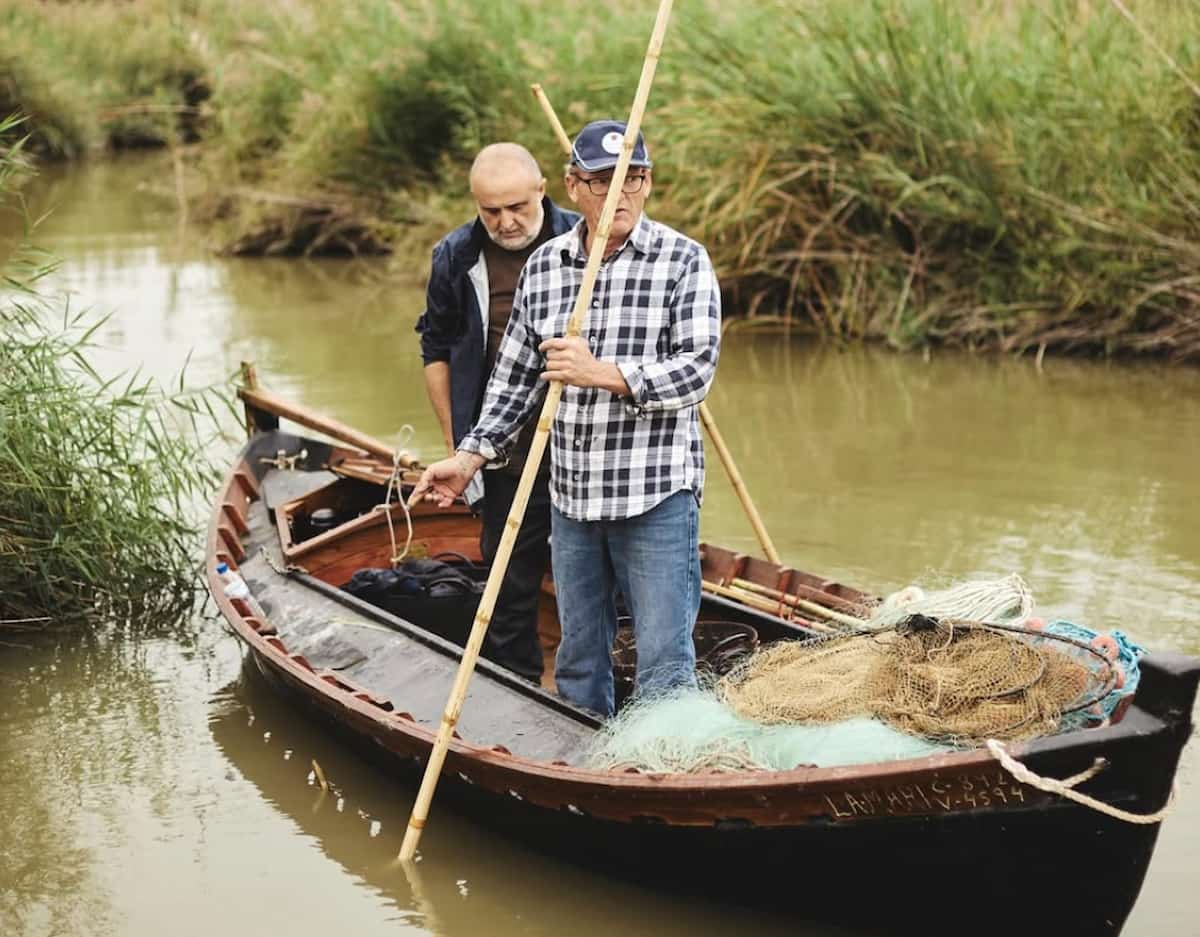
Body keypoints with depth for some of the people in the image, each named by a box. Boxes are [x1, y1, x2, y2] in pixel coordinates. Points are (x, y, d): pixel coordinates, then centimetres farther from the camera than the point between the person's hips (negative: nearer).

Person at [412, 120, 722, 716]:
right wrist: (471, 456, 7)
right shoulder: (543, 266, 8)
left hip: (657, 496, -5)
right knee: (578, 660, 15)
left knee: (664, 664, -3)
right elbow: (515, 377, 15)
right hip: (571, 496, 5)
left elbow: (696, 370, -14)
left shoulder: (683, 261, -6)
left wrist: (601, 372, -24)